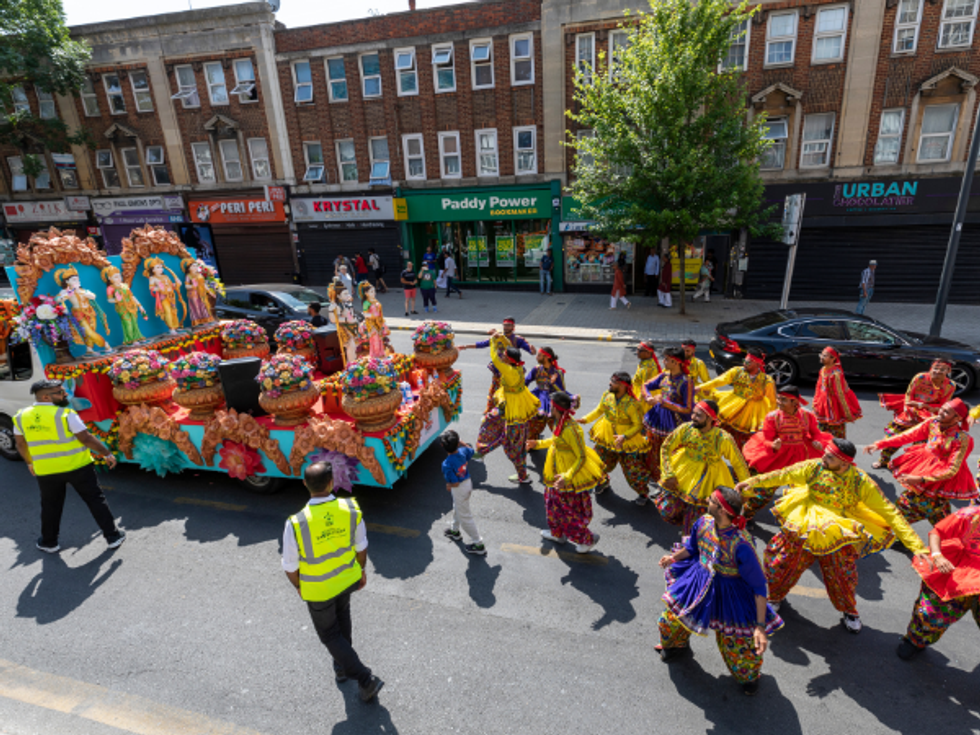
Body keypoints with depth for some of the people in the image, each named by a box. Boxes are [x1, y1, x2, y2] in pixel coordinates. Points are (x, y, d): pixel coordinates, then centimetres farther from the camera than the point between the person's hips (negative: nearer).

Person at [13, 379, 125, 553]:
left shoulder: (21, 417, 0)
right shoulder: (65, 414, -17)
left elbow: (21, 443, 12)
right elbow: (86, 438, -17)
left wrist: (29, 462, 27)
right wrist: (107, 454, -7)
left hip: (46, 471, 4)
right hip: (77, 467, -4)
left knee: (50, 506, 22)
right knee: (95, 500, 7)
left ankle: (49, 542, 35)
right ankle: (113, 536, 12)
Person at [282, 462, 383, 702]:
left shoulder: (296, 524, -32)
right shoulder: (351, 509, -25)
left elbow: (290, 567, -17)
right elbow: (361, 546, -7)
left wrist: (299, 587, 5)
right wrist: (362, 570, 12)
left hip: (318, 589, -3)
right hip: (347, 578, 3)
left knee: (330, 634, 20)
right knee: (342, 616, 32)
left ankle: (366, 680, 19)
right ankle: (341, 665, 53)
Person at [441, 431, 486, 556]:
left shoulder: (447, 464, -33)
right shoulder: (463, 451, -17)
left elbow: (455, 483, -28)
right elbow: (470, 450, 9)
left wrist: (448, 484, -7)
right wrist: (459, 441, 3)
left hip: (459, 490, -7)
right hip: (468, 483, 8)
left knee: (465, 517, 10)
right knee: (457, 509, 32)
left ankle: (478, 545, 20)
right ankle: (455, 531, 57)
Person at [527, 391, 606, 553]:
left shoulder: (571, 430, -32)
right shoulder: (560, 423, -4)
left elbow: (582, 458, -28)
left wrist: (567, 476, -35)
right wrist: (539, 444, 19)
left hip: (572, 475, -9)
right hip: (559, 473, 9)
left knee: (568, 509, 6)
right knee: (554, 501, 25)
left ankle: (588, 538, 25)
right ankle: (557, 534, 45)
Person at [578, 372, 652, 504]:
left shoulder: (632, 404, -27)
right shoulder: (607, 395, -11)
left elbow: (638, 425, -20)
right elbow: (599, 410, 6)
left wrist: (624, 437, -32)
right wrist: (585, 419, -4)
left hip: (628, 440, -5)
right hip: (607, 437, 5)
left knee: (633, 468, 5)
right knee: (601, 461, 18)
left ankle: (643, 492, 32)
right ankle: (603, 483, 49)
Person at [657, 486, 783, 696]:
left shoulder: (741, 544, -35)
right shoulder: (703, 523, -19)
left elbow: (759, 586, -24)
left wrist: (761, 626, -25)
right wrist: (674, 557, -12)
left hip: (729, 596, -5)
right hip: (699, 584, 5)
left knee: (738, 644, 11)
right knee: (672, 619, 18)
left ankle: (749, 676, 47)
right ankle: (676, 645, 55)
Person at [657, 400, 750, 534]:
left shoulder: (724, 439, -26)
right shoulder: (686, 428, -20)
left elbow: (739, 464, -11)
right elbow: (666, 448, -7)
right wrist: (668, 474, -12)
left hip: (708, 480, -2)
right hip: (682, 472, 2)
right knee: (667, 509, 1)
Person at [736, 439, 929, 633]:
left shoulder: (861, 481, -19)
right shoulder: (814, 467, -17)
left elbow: (889, 512, -16)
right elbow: (783, 475, -10)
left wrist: (916, 545, -19)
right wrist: (752, 482, -12)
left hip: (839, 535, -1)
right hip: (804, 528, 1)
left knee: (843, 575, 7)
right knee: (780, 561, 4)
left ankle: (850, 611, 41)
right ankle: (775, 596, 34)